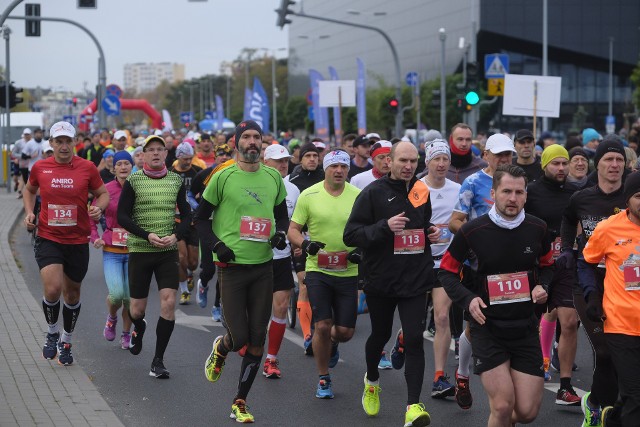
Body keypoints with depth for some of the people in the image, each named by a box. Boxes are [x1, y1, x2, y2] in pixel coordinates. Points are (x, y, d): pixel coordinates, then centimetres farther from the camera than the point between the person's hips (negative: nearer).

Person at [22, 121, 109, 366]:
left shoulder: (87, 168, -4)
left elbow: (103, 193, 8)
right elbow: (29, 190, 20)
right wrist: (29, 212, 4)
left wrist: (98, 208, -13)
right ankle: (52, 333, 9)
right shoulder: (40, 168, 0)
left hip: (78, 241, 1)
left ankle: (66, 341, 35)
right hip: (48, 238, -1)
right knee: (52, 288, -19)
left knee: (72, 293, 13)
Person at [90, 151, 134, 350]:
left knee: (130, 297, 1)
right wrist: (95, 238, -3)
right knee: (116, 294, -16)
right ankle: (111, 318, 18)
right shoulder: (106, 190, -1)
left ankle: (126, 333, 25)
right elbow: (92, 217, 9)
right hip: (111, 251, -1)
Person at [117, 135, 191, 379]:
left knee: (169, 304, -12)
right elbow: (122, 216, -6)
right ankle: (139, 329, 44)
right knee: (137, 310, 5)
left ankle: (158, 361, -3)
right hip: (140, 251, -1)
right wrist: (147, 235, -17)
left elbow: (186, 215, 11)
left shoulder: (176, 181, 5)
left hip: (168, 252, 1)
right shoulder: (133, 181, -3)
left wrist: (176, 236, -8)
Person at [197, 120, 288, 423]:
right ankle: (220, 349, 32)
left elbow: (282, 214, 20)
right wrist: (216, 244, -12)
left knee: (257, 340, 3)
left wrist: (281, 233, -1)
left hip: (263, 266, 4)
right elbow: (201, 218, 2)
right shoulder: (223, 177, -4)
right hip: (232, 265, -4)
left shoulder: (274, 178, 8)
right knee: (238, 338, -7)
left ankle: (240, 402, 16)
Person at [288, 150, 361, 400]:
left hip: (348, 273, 1)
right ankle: (323, 379, 12)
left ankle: (332, 345, 41)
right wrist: (305, 244, -18)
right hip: (317, 270, -1)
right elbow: (293, 229, 2)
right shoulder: (309, 195, -2)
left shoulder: (358, 196, 1)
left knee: (345, 331, 2)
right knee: (322, 326, -8)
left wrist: (361, 250, -9)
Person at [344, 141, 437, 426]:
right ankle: (372, 381, 46)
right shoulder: (373, 193, -8)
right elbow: (350, 235, -13)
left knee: (414, 339, -10)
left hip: (415, 281, 2)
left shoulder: (421, 191, 7)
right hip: (381, 280, -2)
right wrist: (385, 227, -26)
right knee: (380, 335, 16)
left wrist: (432, 232, 4)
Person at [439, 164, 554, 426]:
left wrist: (543, 286, -4)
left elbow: (546, 265, 18)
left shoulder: (537, 228, 0)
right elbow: (447, 271, 2)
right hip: (487, 328, -3)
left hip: (525, 328, 3)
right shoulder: (472, 231, -9)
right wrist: (467, 299, -14)